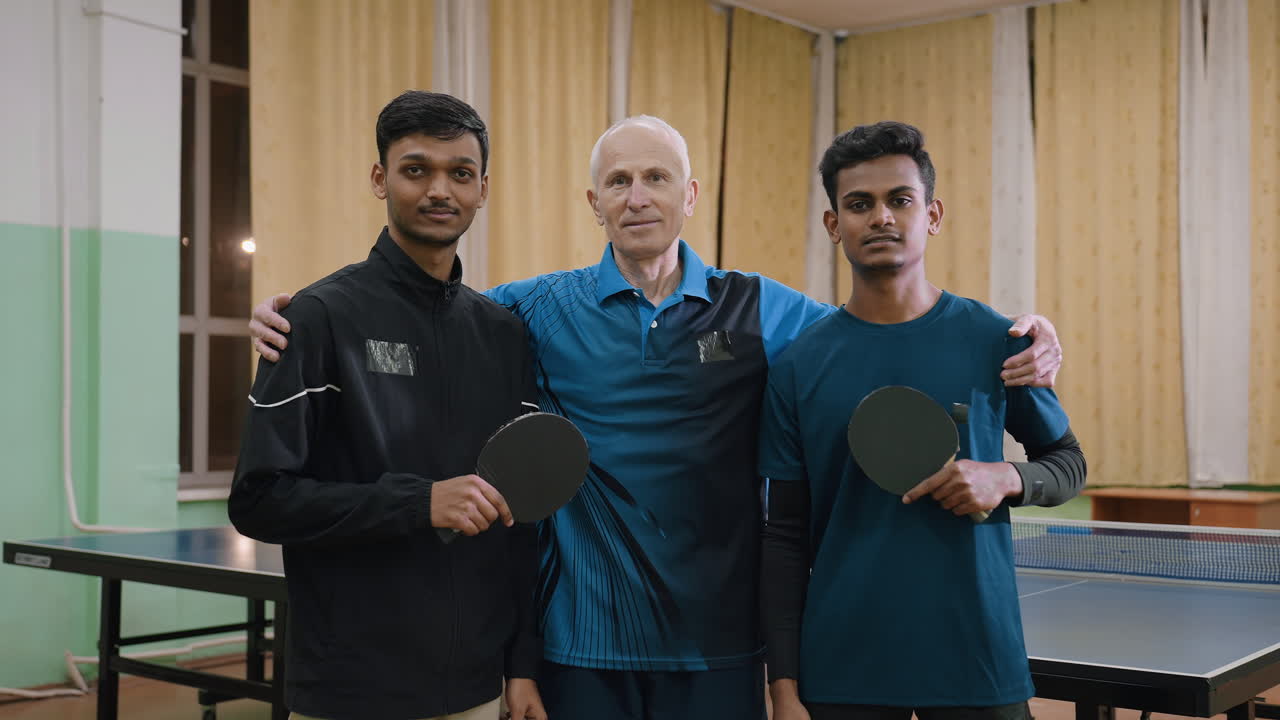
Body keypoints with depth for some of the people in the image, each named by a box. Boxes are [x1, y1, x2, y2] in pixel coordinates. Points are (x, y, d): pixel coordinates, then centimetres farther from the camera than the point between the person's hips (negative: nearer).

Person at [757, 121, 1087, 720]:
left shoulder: (996, 341, -2)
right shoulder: (798, 365, -2)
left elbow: (1068, 462, 10)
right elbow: (785, 538, 0)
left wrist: (1007, 479, -13)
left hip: (980, 664, 0)